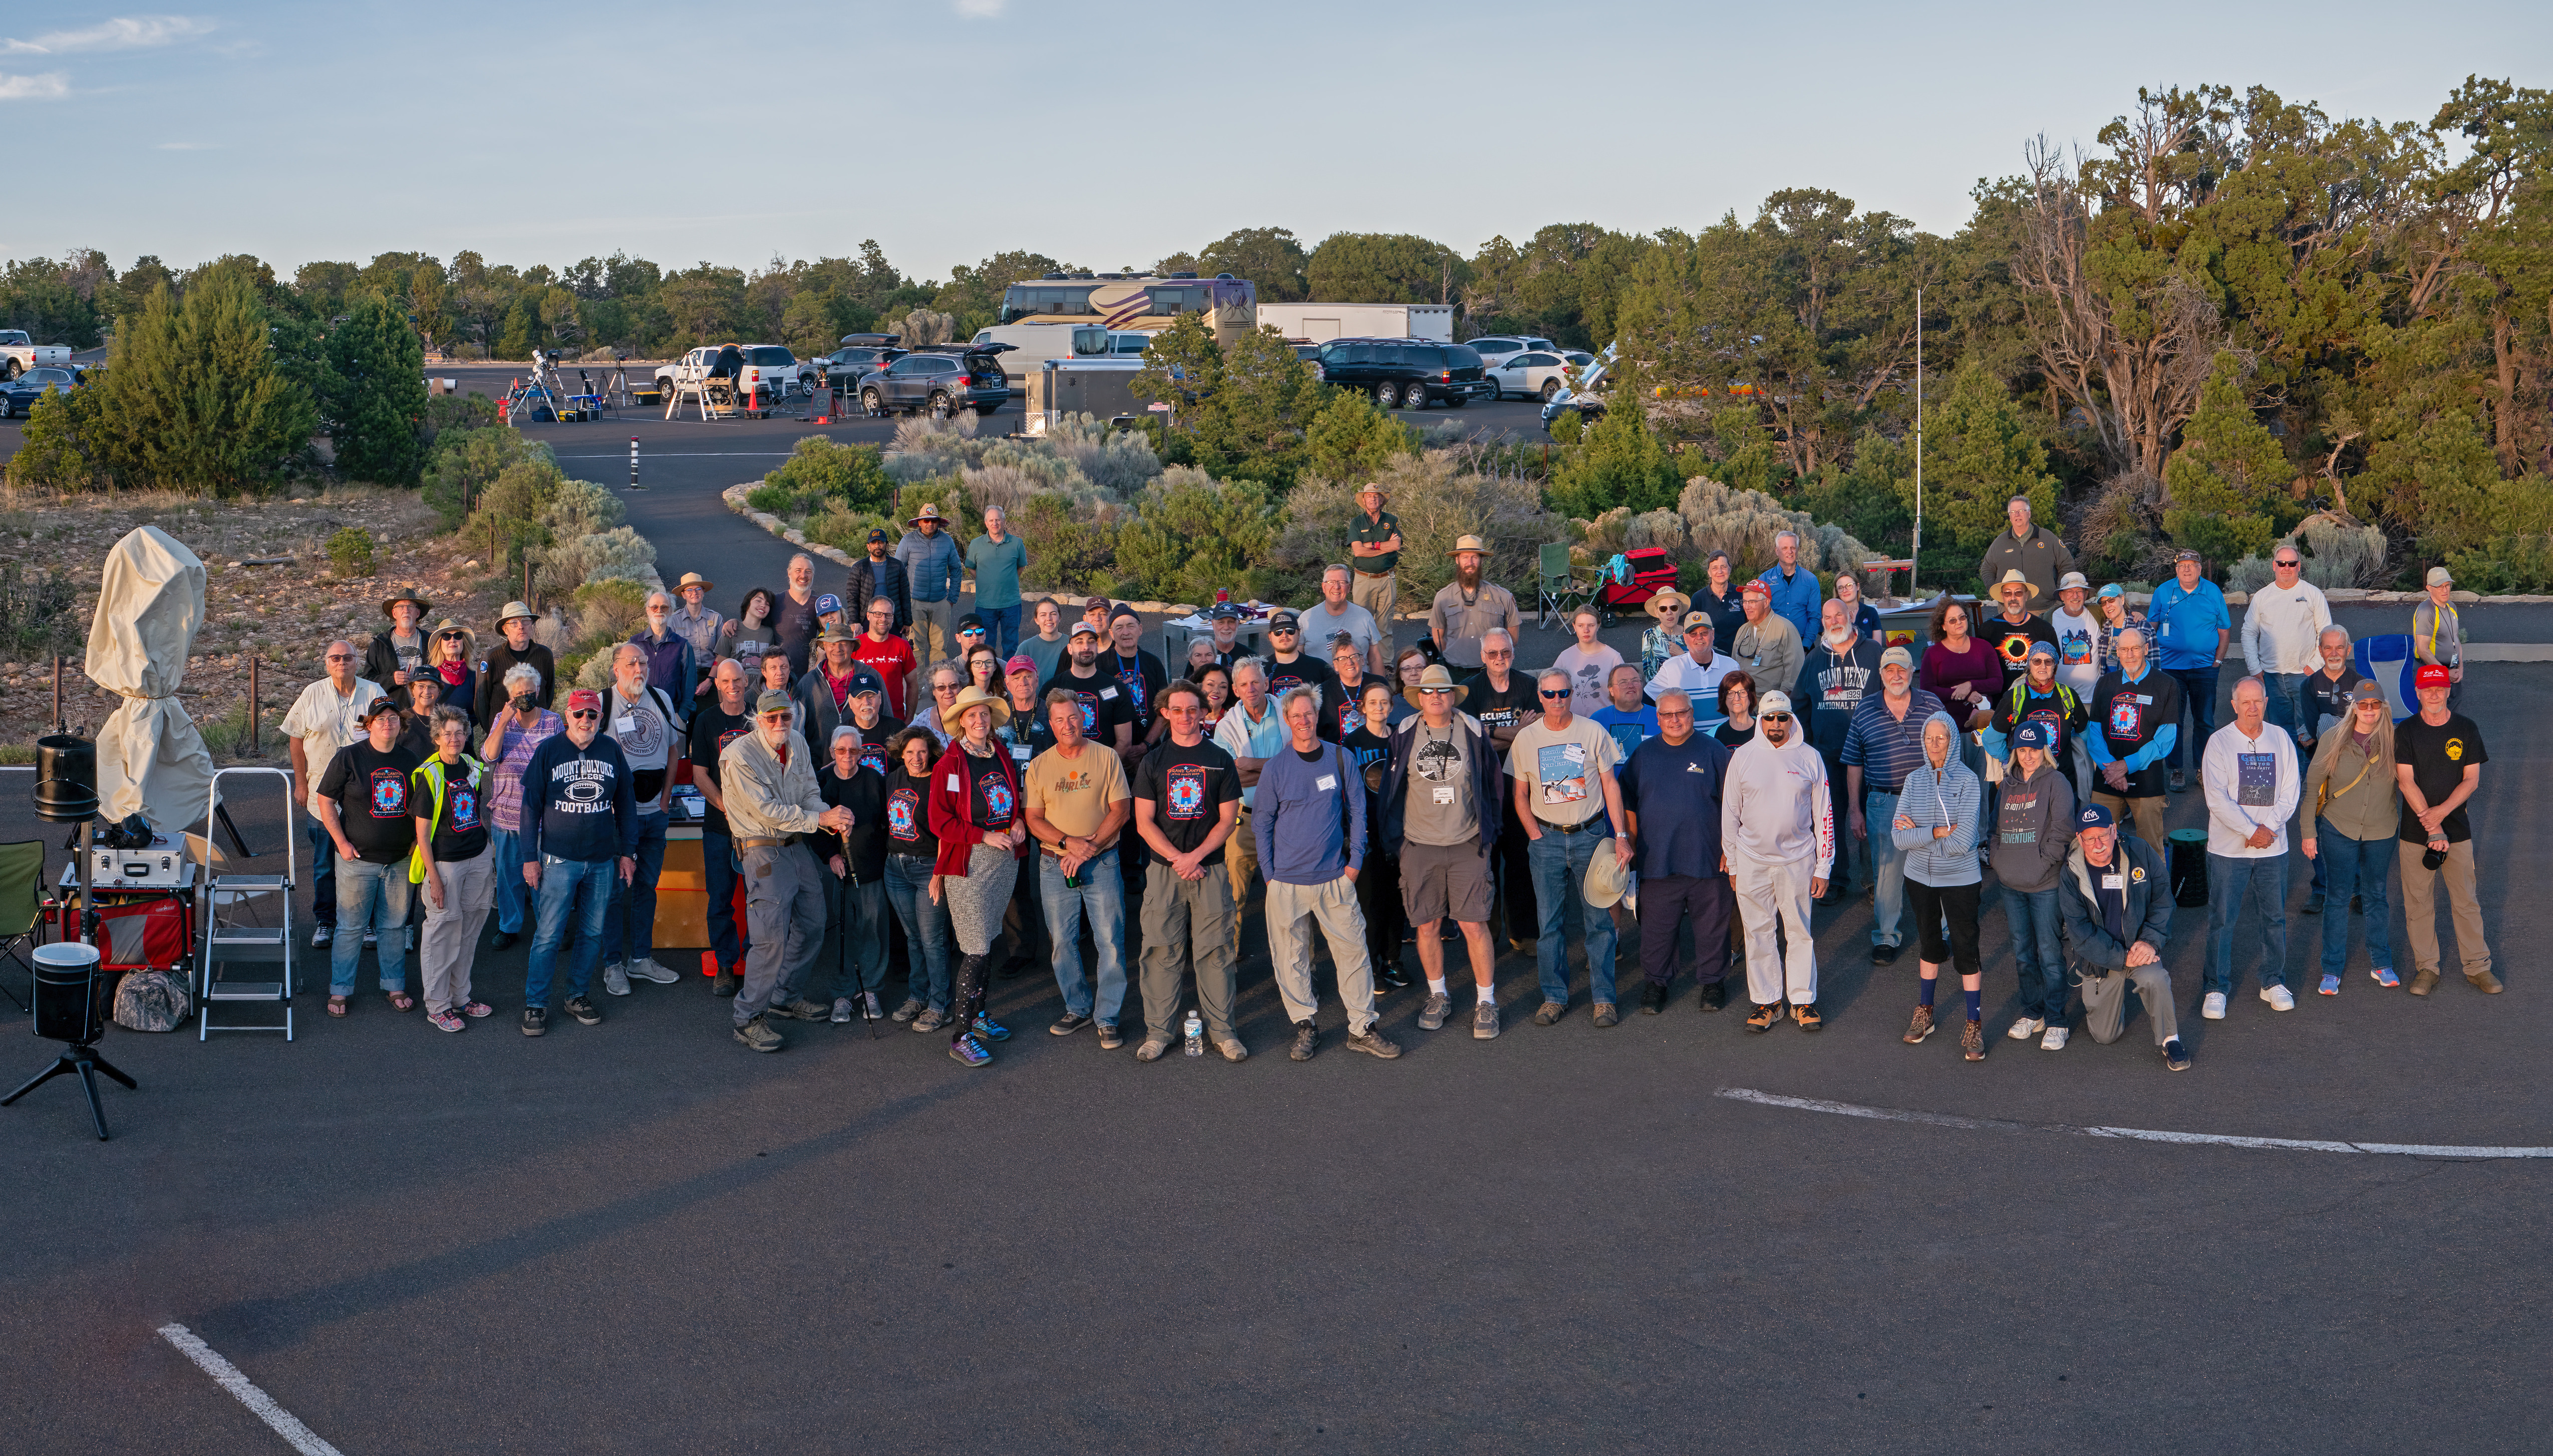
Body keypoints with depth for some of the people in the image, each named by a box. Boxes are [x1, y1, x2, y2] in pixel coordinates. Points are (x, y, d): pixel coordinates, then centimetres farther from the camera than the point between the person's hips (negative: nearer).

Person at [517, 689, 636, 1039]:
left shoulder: (612, 751, 5)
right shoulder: (548, 751, -3)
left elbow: (626, 803, 12)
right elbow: (531, 806, 0)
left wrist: (628, 852, 9)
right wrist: (530, 857, -3)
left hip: (602, 861, 3)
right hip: (559, 860, -3)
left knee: (593, 933, 9)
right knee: (549, 935, -3)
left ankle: (578, 995, 22)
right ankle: (535, 1003, 6)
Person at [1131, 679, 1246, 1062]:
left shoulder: (1220, 761, 5)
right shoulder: (1152, 762, 7)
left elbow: (1228, 819, 2)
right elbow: (1144, 821, 2)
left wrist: (1195, 856, -10)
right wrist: (1176, 858, -10)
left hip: (1210, 868, 0)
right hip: (1164, 869, 1)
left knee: (1216, 951, 1)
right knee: (1161, 951, 1)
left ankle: (1221, 1030, 10)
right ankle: (1159, 1031, 9)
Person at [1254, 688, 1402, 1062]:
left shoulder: (1340, 759, 2)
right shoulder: (1275, 768, -1)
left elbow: (1357, 811, 9)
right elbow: (1262, 823, 5)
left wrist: (1355, 860, 2)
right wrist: (1269, 873, 0)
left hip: (1335, 877, 1)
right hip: (1287, 881, -1)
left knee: (1353, 950, 1)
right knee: (1291, 956, 5)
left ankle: (1362, 1029, 10)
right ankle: (1305, 1027, 18)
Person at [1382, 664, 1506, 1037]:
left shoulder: (1473, 733, -1)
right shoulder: (1404, 736, 1)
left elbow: (1494, 784, 8)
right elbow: (1391, 789, 8)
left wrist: (1489, 832, 6)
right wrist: (1392, 839, 6)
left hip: (1468, 845, -1)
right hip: (1418, 845, 1)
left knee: (1474, 924, -3)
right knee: (1427, 926, 6)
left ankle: (1486, 1002, 7)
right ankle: (1438, 996, 23)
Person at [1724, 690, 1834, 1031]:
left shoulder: (1809, 758, 1)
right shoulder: (1743, 757, 2)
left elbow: (1824, 814, 5)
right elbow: (1730, 813, 8)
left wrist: (1823, 866, 2)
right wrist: (1732, 865, 6)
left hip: (1797, 860, -1)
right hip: (1752, 861, 1)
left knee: (1800, 932, 4)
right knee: (1758, 933, 5)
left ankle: (1803, 1000, 15)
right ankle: (1766, 1001, 15)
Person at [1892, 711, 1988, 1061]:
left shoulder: (1967, 780, -12)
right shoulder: (1914, 780, -1)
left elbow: (1963, 842, -19)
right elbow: (1899, 837, -9)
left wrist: (1918, 832, -12)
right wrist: (1939, 831, -18)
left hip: (1959, 879, -4)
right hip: (1920, 877, 4)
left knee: (1965, 949, -3)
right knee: (1929, 944, 18)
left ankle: (1974, 1025, 6)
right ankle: (1924, 1013, 32)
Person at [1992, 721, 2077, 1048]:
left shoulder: (2055, 782, -4)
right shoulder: (2008, 785, 14)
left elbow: (2062, 829, -12)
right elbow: (1997, 831, 20)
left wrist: (2043, 862, -15)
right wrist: (1999, 867, 9)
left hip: (2045, 886, -6)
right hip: (2011, 886, 6)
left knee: (2050, 953, -4)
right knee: (2022, 952, 13)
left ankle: (2056, 1021, 3)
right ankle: (2032, 1013, 25)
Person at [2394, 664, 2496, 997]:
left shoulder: (2466, 729, 2)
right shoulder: (2406, 731, -2)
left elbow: (2472, 779, 0)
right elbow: (2406, 781, -7)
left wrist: (2441, 812, -14)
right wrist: (2430, 825, -14)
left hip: (2457, 829, 1)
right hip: (2415, 831, -1)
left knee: (2466, 902, 4)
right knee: (2419, 903, 3)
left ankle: (2478, 966, 14)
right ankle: (2426, 969, 13)